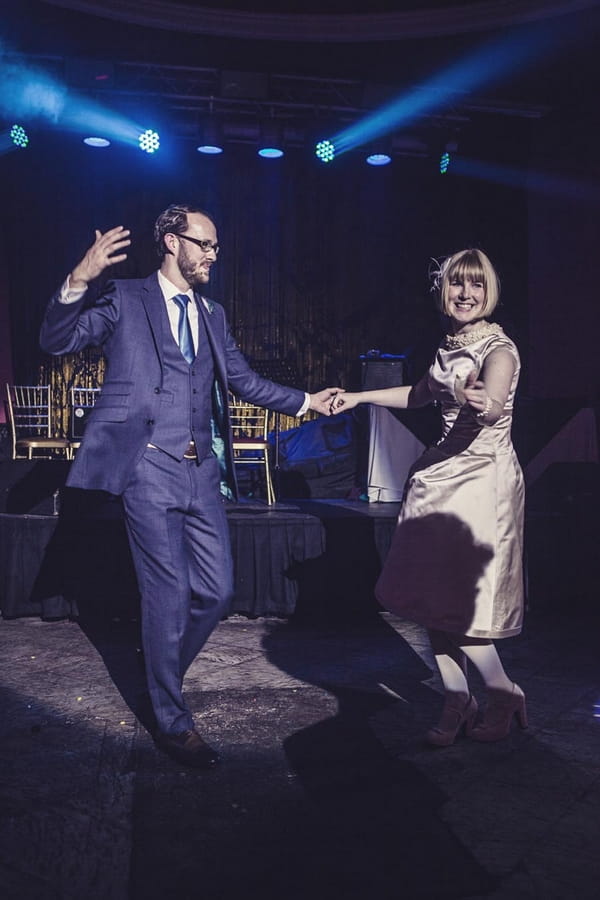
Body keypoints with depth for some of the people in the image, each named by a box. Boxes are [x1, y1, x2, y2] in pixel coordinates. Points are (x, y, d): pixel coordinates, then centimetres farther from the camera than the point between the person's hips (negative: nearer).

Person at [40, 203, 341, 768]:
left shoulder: (212, 315, 19)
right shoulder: (124, 299, 2)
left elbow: (245, 381, 20)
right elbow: (56, 342, -8)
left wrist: (305, 401, 12)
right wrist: (78, 282, -24)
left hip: (202, 471, 6)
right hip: (150, 470, -6)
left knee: (216, 590, 7)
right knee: (169, 592, -3)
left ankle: (162, 672, 33)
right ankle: (172, 722, 15)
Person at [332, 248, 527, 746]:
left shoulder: (499, 348, -11)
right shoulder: (449, 345, 11)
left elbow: (494, 405, -31)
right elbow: (420, 395, 27)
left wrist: (483, 404, -54)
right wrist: (359, 397, 25)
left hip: (484, 478, -7)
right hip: (441, 476, 7)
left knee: (458, 604, -7)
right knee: (433, 598, 6)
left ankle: (506, 697, 18)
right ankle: (457, 705, 21)